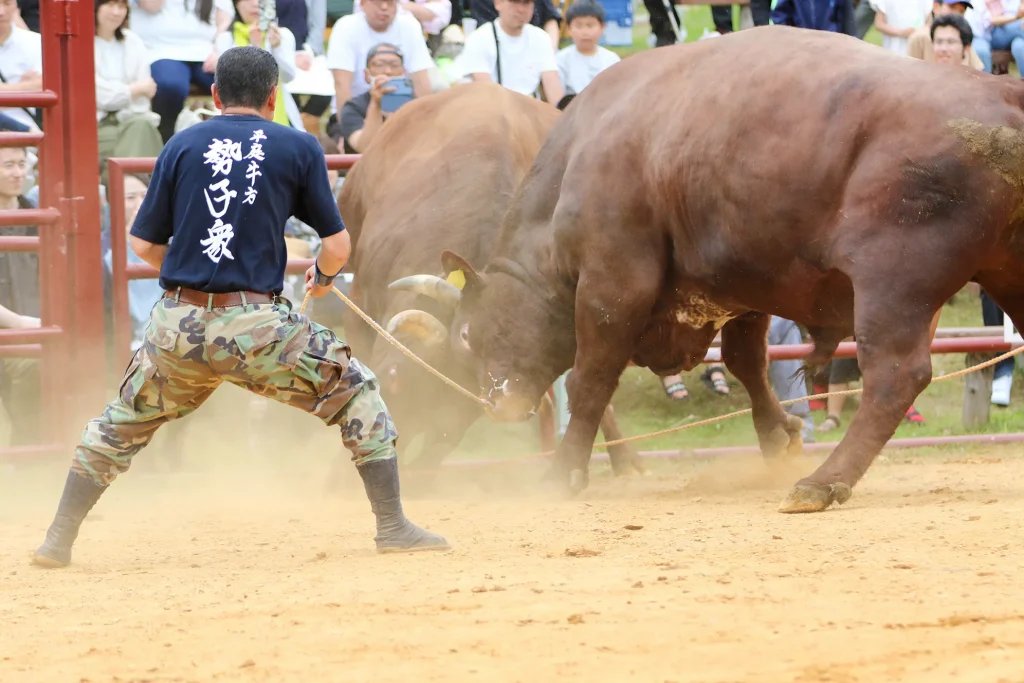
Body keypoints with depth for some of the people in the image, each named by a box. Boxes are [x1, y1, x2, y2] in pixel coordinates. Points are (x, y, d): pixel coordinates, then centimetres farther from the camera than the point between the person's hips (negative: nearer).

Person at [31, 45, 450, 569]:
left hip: (178, 327, 2)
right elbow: (337, 246, 5)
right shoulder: (298, 148, 6)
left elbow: (144, 245, 10)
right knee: (355, 392, 15)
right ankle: (393, 528, 8)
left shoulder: (182, 146, 10)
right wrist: (323, 276, 27)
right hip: (257, 326, -2)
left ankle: (58, 540, 19)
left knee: (122, 424, 23)